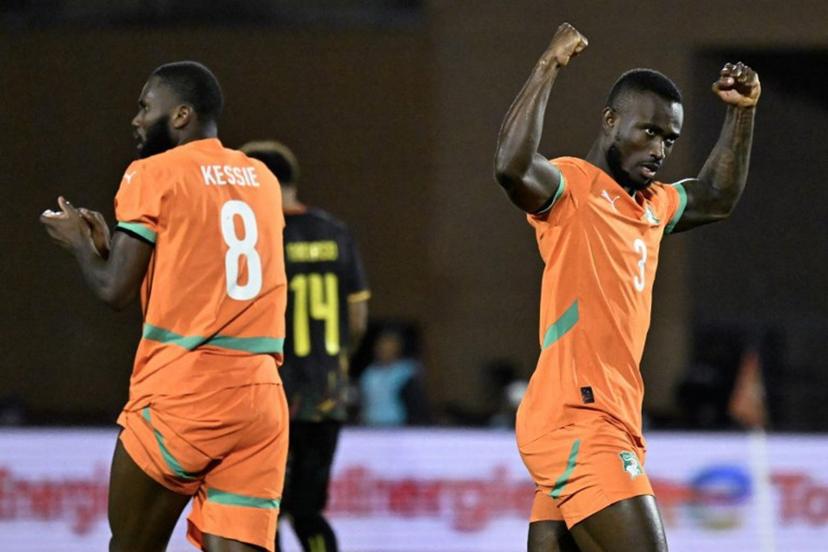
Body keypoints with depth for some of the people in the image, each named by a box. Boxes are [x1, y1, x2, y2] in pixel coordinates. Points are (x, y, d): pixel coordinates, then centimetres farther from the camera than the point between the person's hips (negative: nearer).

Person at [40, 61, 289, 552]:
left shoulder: (154, 175, -2)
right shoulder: (263, 180, 16)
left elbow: (115, 291, -4)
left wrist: (78, 240, 15)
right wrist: (111, 242, 27)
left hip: (181, 391, -5)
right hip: (262, 397, 5)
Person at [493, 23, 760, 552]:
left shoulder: (651, 205, 20)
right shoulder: (572, 186, -6)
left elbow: (716, 198, 38)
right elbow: (512, 166, -27)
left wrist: (742, 112, 26)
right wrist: (549, 68, -23)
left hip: (611, 422, 9)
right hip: (577, 420, -9)